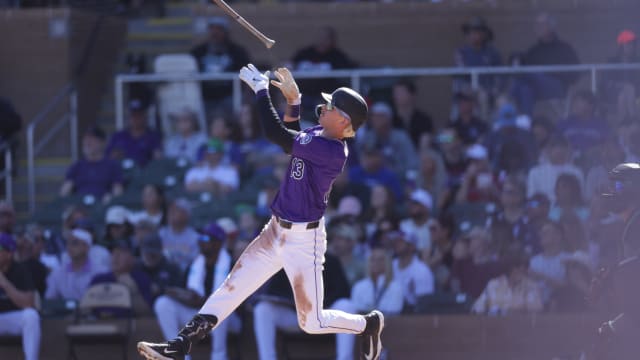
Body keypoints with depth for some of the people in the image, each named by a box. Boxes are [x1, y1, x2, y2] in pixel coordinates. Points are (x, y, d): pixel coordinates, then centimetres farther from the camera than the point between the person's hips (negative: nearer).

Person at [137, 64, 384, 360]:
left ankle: (368, 324, 27)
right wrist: (293, 102, 11)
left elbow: (277, 135, -28)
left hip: (304, 239, -9)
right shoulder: (320, 135, 2)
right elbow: (292, 141, 25)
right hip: (277, 232, 9)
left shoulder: (333, 151, -25)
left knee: (311, 322, 2)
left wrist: (261, 89, -20)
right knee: (229, 291, 5)